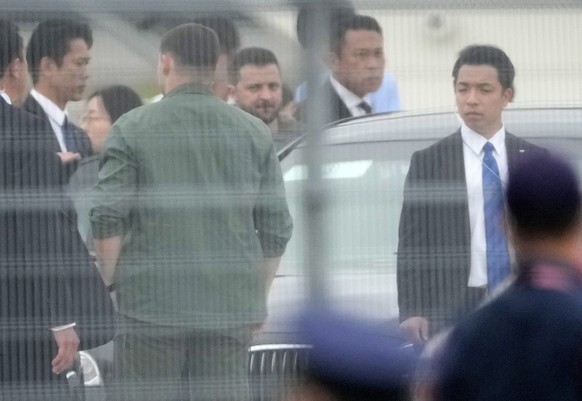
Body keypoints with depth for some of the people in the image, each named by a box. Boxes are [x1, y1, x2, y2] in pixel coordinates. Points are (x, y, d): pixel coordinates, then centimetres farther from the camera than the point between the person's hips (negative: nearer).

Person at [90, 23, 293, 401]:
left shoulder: (133, 129, -2)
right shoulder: (254, 132, 7)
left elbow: (108, 219, -8)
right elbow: (277, 227, 7)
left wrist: (107, 284, 4)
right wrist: (260, 297, 17)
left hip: (152, 301, -3)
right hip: (230, 304, 3)